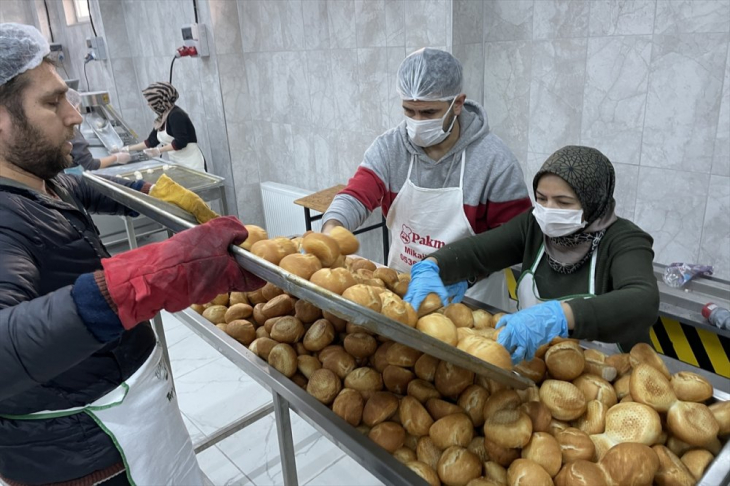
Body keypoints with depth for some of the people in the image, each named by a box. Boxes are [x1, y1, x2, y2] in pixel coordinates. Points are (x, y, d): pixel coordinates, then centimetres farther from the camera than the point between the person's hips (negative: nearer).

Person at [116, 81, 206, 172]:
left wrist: (159, 150, -17)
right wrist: (128, 149, 19)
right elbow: (151, 141, 19)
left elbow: (180, 142, -21)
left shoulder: (176, 115, -13)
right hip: (177, 164, 8)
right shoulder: (162, 119, 13)